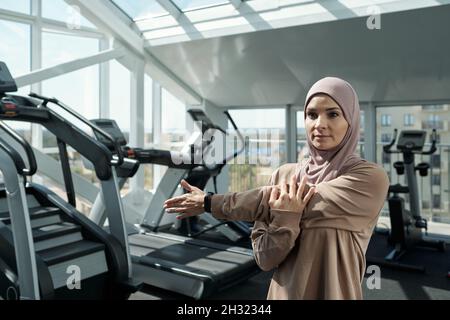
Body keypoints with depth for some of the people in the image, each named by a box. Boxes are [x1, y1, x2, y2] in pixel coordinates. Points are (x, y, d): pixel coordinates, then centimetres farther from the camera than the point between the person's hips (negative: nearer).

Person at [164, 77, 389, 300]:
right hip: (283, 292, 3)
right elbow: (264, 259, -8)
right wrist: (284, 221, -26)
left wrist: (212, 203, -16)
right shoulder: (283, 174, -3)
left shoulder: (370, 178, -14)